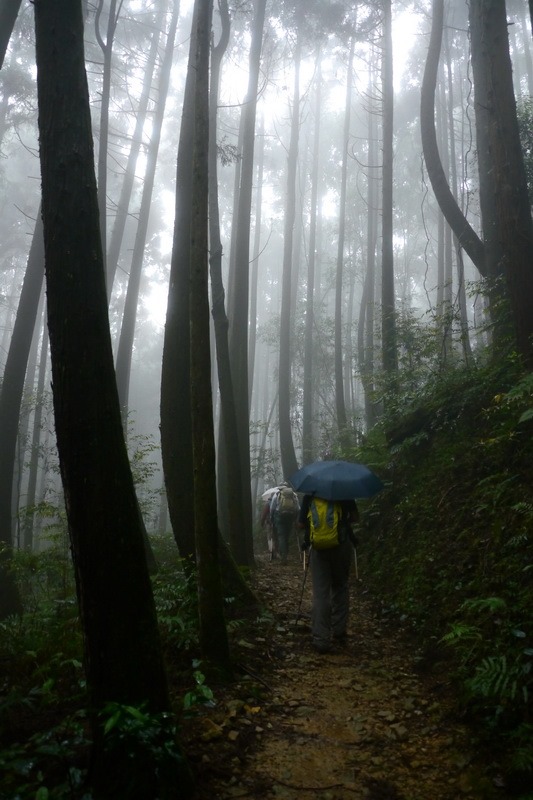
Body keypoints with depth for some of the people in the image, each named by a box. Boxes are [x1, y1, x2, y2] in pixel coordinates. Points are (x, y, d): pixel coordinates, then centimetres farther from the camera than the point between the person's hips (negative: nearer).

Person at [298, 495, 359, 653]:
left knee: (320, 593, 0)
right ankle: (339, 633, 20)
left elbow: (301, 524, 4)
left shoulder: (309, 495, 2)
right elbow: (355, 518, 2)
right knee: (340, 588, 16)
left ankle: (322, 640, -4)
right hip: (342, 546, 1)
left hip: (319, 549, -1)